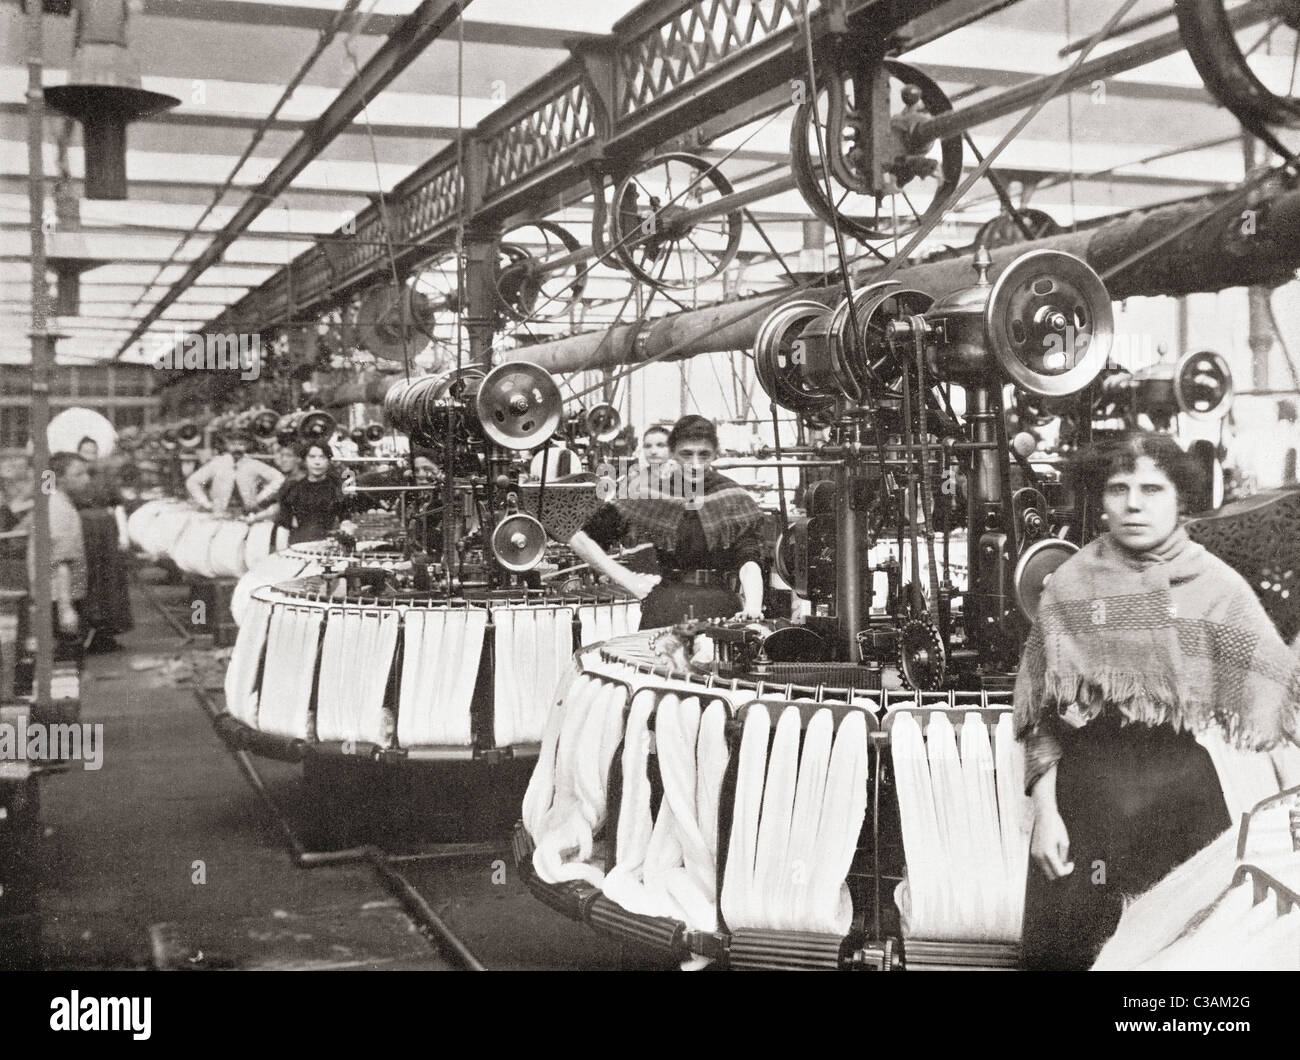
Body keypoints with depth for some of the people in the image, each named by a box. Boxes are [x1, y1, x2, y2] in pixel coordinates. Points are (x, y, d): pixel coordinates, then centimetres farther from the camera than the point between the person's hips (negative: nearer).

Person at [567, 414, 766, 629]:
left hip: (719, 610, 0)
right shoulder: (649, 497, 3)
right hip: (664, 609, 0)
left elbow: (749, 562, -8)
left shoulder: (735, 500, 3)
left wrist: (753, 606, -27)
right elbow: (580, 540, 5)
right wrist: (628, 581, 1)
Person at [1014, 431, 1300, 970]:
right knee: (1062, 947, 5)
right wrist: (1045, 812, -5)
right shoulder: (1070, 585, 3)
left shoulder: (1219, 587, 1)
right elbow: (1042, 715, 2)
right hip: (1087, 792, 1)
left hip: (1189, 800, 0)